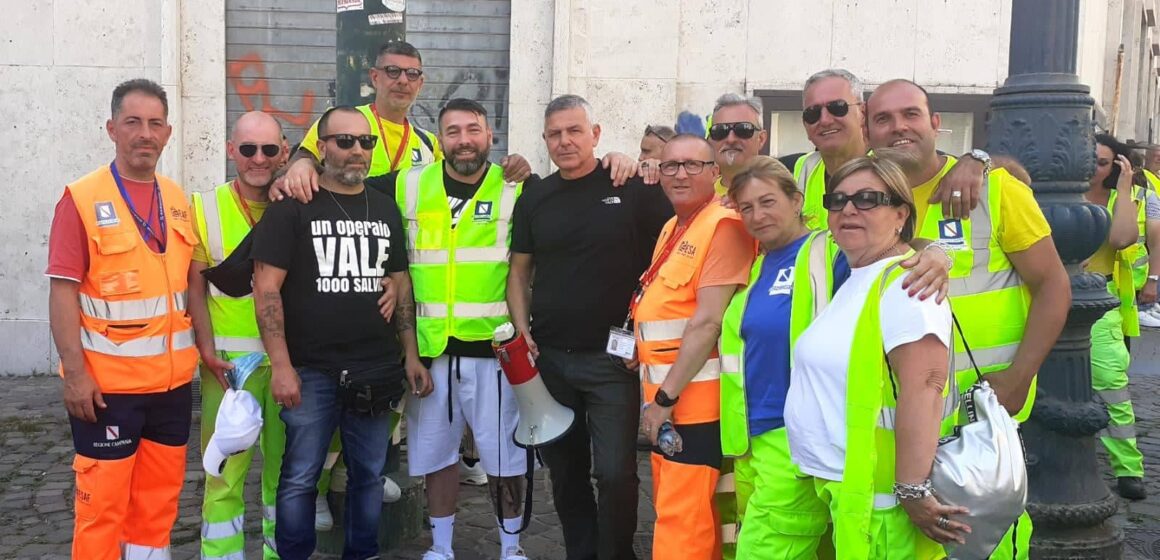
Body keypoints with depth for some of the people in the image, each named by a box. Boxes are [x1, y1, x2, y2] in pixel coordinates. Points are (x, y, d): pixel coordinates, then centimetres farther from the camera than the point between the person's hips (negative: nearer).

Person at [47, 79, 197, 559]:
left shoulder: (178, 200, 9)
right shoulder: (82, 199, -8)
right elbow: (62, 294, -11)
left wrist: (205, 347, 11)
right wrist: (75, 373, -15)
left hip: (172, 380, 5)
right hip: (106, 384, -5)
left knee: (159, 499, 13)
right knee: (103, 503, 3)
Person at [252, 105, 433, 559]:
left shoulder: (385, 209, 11)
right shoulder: (292, 207, -4)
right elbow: (267, 289, -8)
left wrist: (411, 355, 9)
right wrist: (281, 365, -15)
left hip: (376, 371, 4)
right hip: (311, 372, -4)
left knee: (369, 475, 12)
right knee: (300, 478, 4)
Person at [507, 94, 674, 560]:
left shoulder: (633, 188, -4)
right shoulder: (534, 198, 8)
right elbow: (519, 271, 13)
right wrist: (522, 329, 0)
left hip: (612, 358, -4)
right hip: (548, 359, 4)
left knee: (615, 472, -5)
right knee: (565, 471, 14)